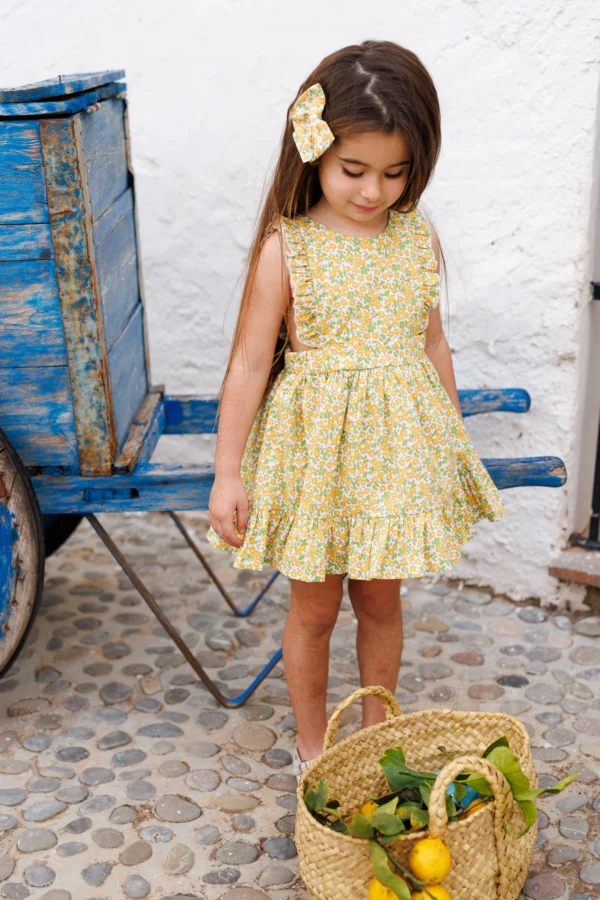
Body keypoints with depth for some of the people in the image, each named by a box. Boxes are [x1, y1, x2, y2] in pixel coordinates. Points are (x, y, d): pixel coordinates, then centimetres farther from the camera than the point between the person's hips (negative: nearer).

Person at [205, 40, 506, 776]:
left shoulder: (418, 238, -2)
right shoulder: (285, 249, -14)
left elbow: (433, 343, 9)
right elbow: (250, 364, -11)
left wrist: (451, 443, 14)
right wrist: (227, 474, -10)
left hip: (400, 445, 3)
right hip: (315, 447, -3)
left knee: (381, 599, 18)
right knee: (314, 606, 13)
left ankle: (377, 731, 41)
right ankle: (312, 744, 36)